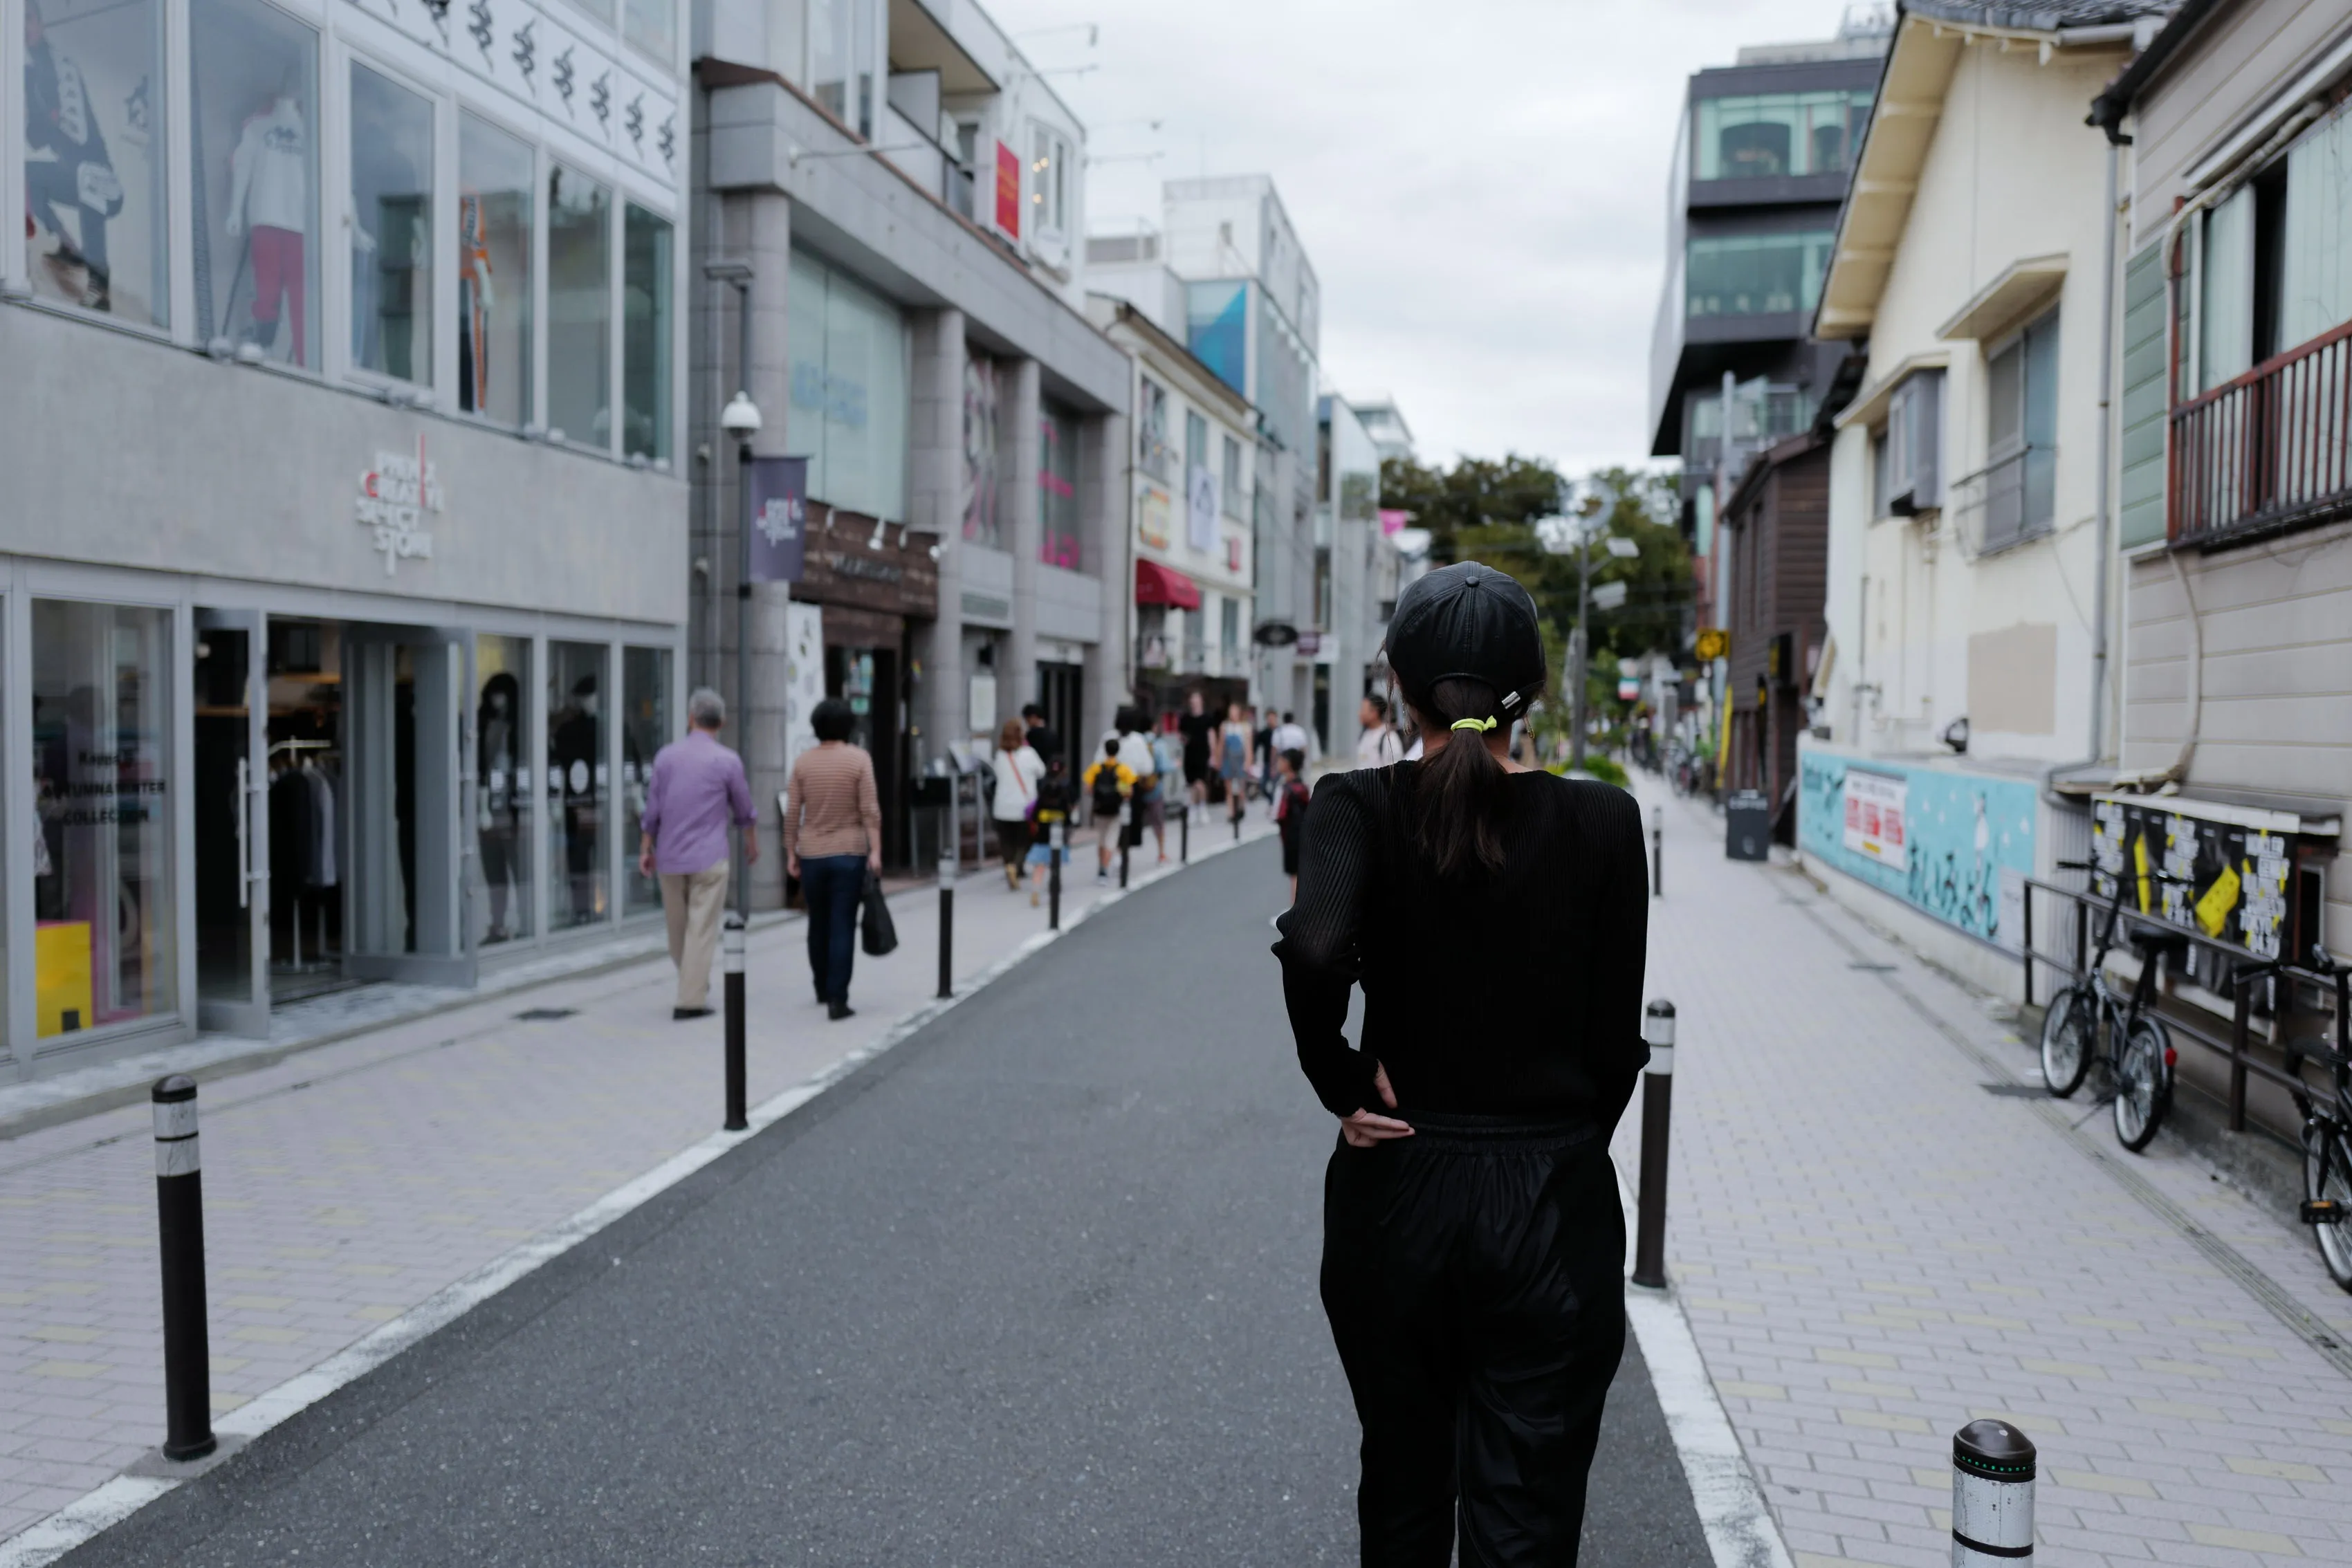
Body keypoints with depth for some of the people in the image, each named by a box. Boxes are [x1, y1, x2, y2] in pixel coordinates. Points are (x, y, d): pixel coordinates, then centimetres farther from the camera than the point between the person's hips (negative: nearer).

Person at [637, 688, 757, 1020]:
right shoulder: (728, 761, -5)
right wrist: (751, 841, 24)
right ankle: (690, 1001, -5)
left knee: (678, 929, 15)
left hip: (670, 858, 4)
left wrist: (645, 849, 12)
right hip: (709, 858, -4)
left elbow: (652, 808, 4)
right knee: (701, 930, -2)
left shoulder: (666, 756, 2)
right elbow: (743, 809, 8)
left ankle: (694, 988, 29)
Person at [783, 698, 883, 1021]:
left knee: (819, 924, 18)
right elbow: (870, 810, -11)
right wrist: (875, 851, -10)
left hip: (812, 855, 3)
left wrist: (790, 853, 7)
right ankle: (837, 1000, -8)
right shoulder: (859, 758, -5)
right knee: (842, 927, -3)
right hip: (849, 854, -3)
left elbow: (792, 813, 0)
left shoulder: (803, 761, 1)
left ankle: (823, 990, 33)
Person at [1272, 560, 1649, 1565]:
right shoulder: (1602, 822, -6)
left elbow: (1314, 948, -29)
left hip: (1394, 1194, 1)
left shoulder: (1360, 808, -9)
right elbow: (1615, 1039, -2)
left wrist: (1342, 1084, -12)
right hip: (1554, 1206, 0)